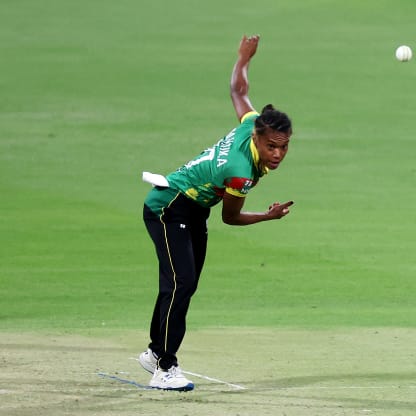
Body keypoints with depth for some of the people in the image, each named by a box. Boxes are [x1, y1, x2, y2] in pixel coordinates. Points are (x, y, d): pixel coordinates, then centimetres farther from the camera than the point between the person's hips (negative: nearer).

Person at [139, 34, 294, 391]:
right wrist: (269, 216, -11)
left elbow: (237, 89, 5)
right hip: (168, 207, -10)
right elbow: (230, 217, -15)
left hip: (194, 211, 10)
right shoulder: (240, 171, -34)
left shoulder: (252, 122, -14)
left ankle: (156, 352, 31)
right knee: (180, 282, -22)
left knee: (184, 284, 16)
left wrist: (244, 59, 20)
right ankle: (165, 369, -25)